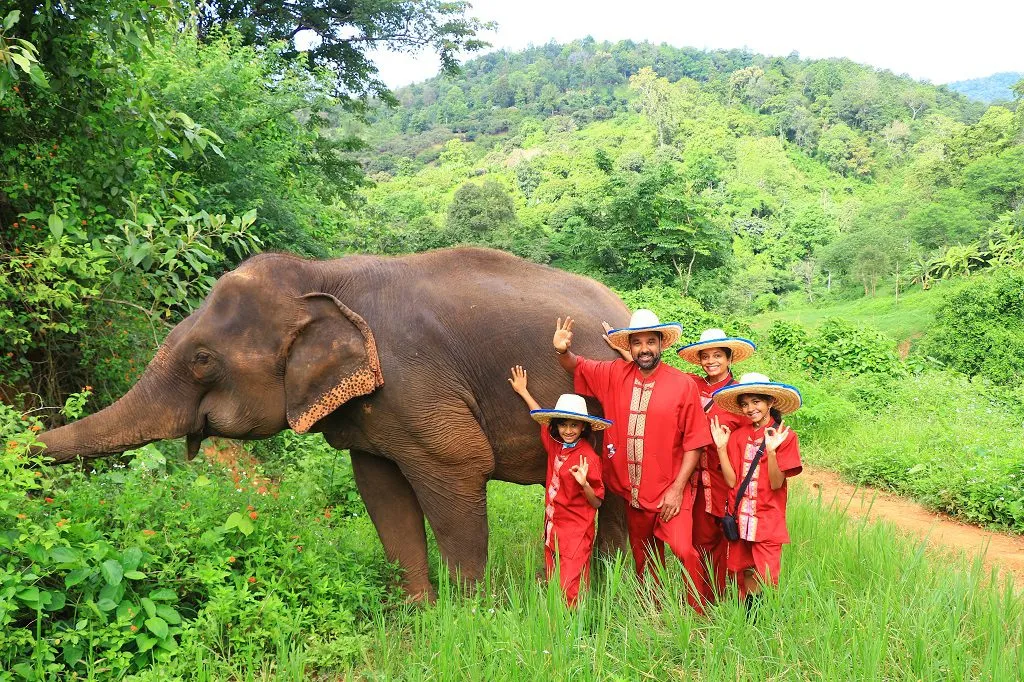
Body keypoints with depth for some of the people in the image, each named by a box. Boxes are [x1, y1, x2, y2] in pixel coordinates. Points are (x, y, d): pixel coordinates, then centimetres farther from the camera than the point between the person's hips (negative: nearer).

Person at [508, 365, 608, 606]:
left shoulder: (588, 458, -14)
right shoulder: (555, 445, 4)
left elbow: (596, 503, -10)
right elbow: (543, 419, 23)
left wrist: (584, 483, -29)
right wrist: (523, 391, 30)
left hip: (576, 533, -7)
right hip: (553, 529, 7)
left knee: (569, 590, -9)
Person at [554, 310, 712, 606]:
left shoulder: (682, 385, -9)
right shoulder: (614, 375, 1)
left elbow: (694, 442, -8)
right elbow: (576, 367, 14)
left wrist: (677, 489, -13)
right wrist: (562, 350, -9)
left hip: (670, 493, -4)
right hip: (633, 493, 4)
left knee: (684, 550, -19)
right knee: (644, 561, 17)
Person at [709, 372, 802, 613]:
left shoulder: (784, 436, -5)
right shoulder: (737, 436, 5)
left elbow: (776, 484, -12)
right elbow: (732, 481, -1)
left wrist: (771, 450, -26)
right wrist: (721, 447, -9)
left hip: (768, 523, -3)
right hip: (740, 520, 4)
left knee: (763, 584, -6)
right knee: (743, 581, 9)